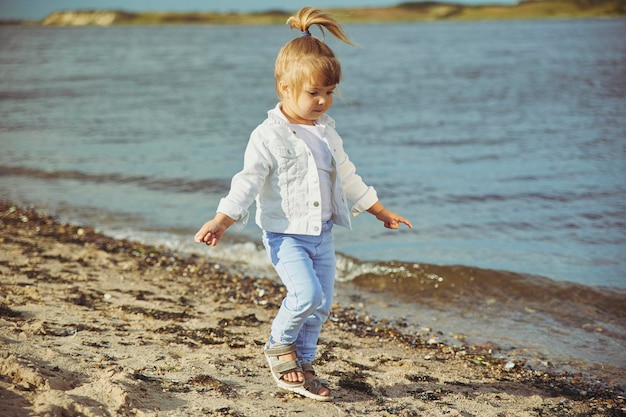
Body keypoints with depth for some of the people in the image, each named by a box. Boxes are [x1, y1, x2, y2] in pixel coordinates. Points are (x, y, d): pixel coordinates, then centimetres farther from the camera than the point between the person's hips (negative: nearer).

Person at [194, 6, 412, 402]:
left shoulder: (327, 132, 9)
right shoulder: (269, 136, -12)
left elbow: (347, 176, 20)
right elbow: (248, 181, -16)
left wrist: (383, 212, 24)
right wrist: (221, 221, -28)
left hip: (322, 234, 7)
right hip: (286, 235, -7)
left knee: (321, 304, 8)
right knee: (307, 295, -22)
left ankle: (301, 367, 23)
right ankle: (279, 345, 6)